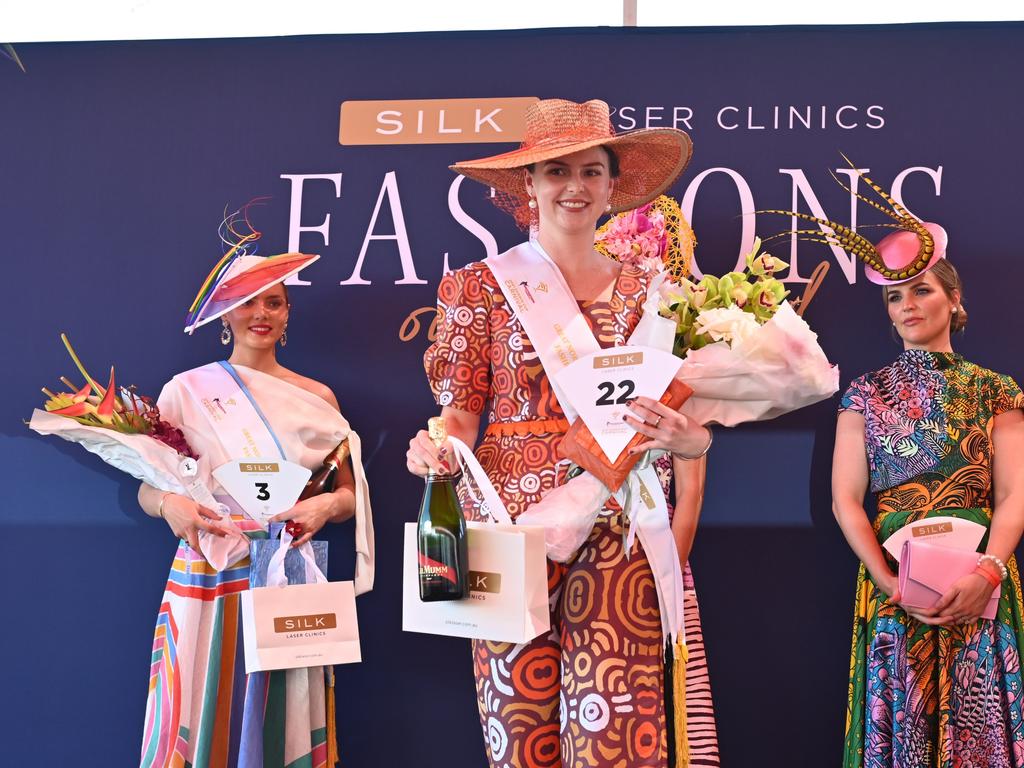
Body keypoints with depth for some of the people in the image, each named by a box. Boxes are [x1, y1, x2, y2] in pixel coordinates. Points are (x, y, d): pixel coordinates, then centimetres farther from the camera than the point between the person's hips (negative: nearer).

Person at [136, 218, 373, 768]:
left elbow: (351, 493, 11)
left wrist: (327, 505, -11)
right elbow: (147, 488, 6)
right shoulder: (185, 391, 2)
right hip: (208, 580, -1)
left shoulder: (316, 397, 7)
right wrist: (170, 505, -15)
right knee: (204, 720, 2)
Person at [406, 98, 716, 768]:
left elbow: (683, 423, 14)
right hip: (513, 526, -1)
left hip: (617, 534, 1)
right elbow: (460, 414, 3)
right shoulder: (483, 286, 5)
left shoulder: (645, 292, 12)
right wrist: (434, 446, -18)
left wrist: (688, 437, -8)